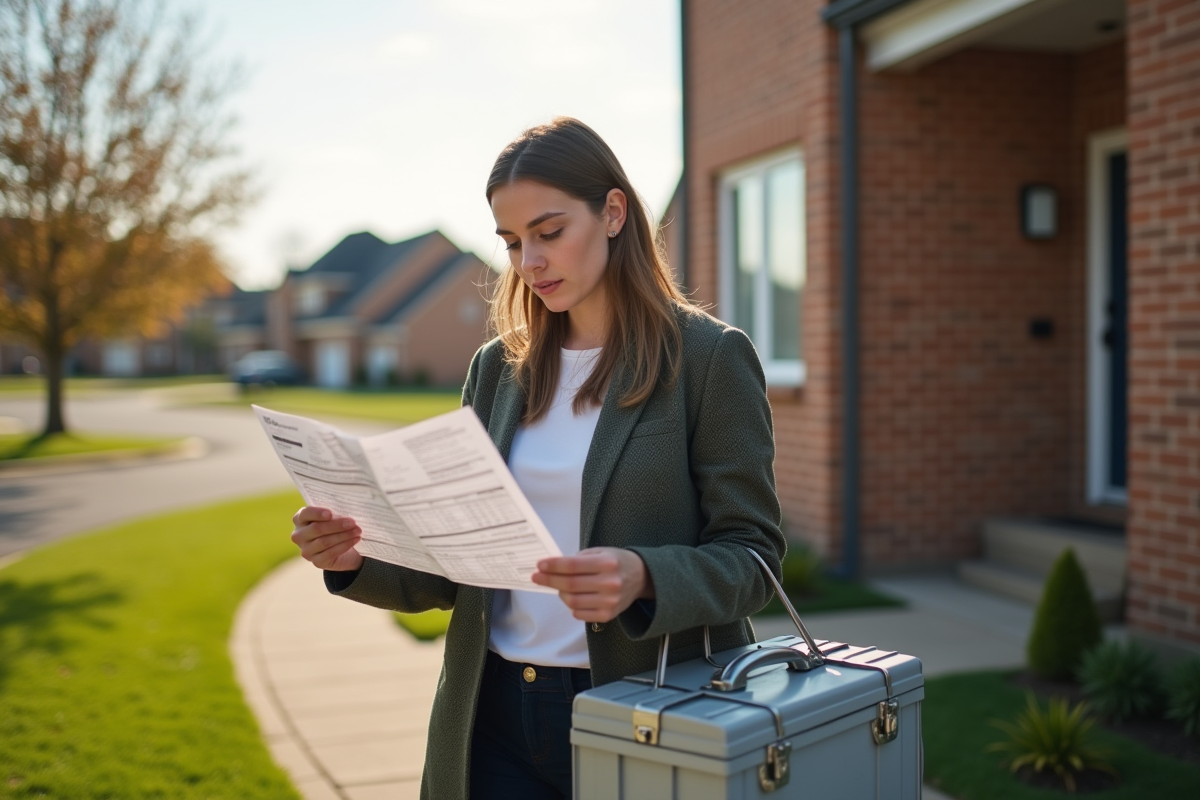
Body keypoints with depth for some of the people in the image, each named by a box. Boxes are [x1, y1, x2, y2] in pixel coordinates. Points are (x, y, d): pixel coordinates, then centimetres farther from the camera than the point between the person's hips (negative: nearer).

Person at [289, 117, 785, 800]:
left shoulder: (710, 357, -6)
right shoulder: (497, 369, 8)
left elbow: (751, 556, -10)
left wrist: (643, 579, -28)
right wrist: (357, 559, -9)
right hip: (496, 713, 4)